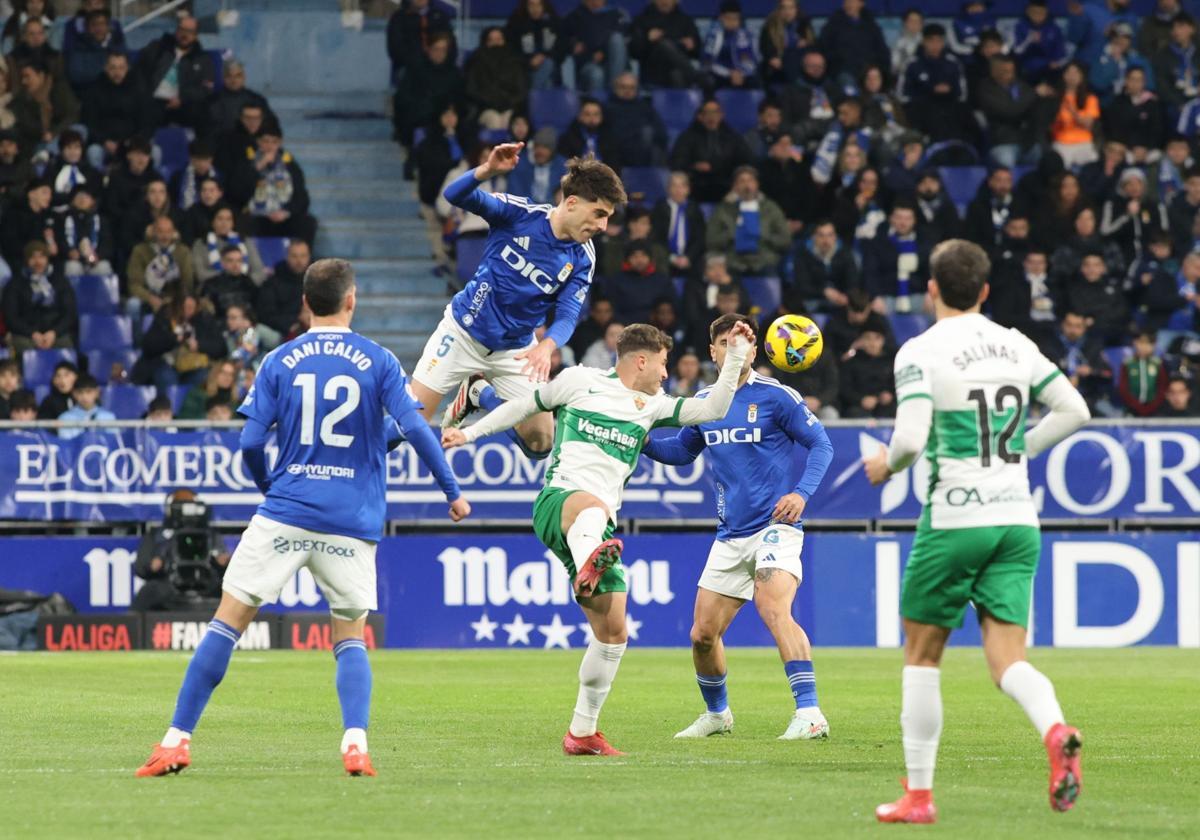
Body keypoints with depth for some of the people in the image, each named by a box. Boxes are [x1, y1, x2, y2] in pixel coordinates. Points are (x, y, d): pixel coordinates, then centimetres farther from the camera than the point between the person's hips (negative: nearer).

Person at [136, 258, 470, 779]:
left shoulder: (279, 362, 4)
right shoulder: (378, 361, 3)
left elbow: (251, 444, 1)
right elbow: (413, 428, -7)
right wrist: (452, 491, 4)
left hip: (284, 514, -1)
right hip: (353, 521, 1)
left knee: (227, 622, 3)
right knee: (350, 638, 11)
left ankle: (178, 740, 0)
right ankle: (355, 742, -12)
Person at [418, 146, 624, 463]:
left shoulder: (582, 259, -9)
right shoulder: (520, 213, -17)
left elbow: (567, 317, -15)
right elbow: (456, 196, -26)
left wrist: (547, 346, -37)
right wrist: (487, 171, -47)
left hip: (514, 351, 3)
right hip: (463, 332, -3)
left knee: (541, 442, 0)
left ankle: (479, 395, 23)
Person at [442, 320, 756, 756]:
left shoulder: (652, 405, 22)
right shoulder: (579, 381, 9)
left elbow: (713, 409, 15)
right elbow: (525, 406, 20)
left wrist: (736, 356, 10)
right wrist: (469, 432, 18)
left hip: (600, 526, 7)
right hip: (557, 502, -6)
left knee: (613, 631, 4)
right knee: (591, 504, -45)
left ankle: (582, 732, 17)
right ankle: (587, 567, -80)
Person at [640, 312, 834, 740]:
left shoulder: (776, 396, -6)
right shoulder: (704, 402, 10)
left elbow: (820, 444, -3)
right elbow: (681, 451, 25)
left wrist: (802, 493, -18)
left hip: (775, 525, -6)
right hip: (730, 536, 6)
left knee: (774, 610, -29)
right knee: (703, 635, 8)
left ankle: (810, 714, -31)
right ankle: (716, 714, 34)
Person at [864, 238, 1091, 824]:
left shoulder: (921, 353, -9)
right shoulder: (1016, 346, 9)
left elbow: (911, 438, -20)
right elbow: (1074, 410, 9)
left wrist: (887, 465, 2)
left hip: (955, 519, -4)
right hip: (1018, 520, 4)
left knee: (921, 654, 12)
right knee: (1007, 660, 1)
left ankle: (918, 794, 14)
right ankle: (1055, 733, -31)